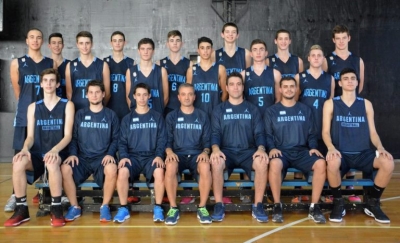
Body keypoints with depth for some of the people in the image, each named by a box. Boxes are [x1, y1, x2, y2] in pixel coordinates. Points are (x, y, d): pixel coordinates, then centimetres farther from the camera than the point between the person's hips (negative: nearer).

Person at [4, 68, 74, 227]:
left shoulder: (67, 105, 4)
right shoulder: (33, 107, 13)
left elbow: (68, 135, -4)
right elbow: (30, 136, 8)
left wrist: (54, 150, -23)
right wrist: (25, 148, -16)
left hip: (58, 153, -3)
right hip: (37, 154, 3)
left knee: (52, 164, -39)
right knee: (18, 163, -31)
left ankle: (56, 208, -24)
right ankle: (21, 208, -16)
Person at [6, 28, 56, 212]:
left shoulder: (51, 64, 9)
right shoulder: (17, 63, 5)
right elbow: (17, 92, 7)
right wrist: (27, 105, 7)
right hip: (24, 115, -1)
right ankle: (15, 195, 3)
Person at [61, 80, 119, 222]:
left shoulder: (111, 115, 10)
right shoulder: (80, 114, 13)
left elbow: (115, 139, 6)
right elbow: (73, 137, 11)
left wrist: (110, 154, -11)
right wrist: (73, 153, -6)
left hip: (103, 157, -2)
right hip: (82, 157, 2)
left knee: (112, 169, -36)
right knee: (65, 169, -29)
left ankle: (105, 206, -15)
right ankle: (74, 207, -10)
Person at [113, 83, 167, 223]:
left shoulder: (157, 117, 11)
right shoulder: (127, 119, 13)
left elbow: (162, 140, 4)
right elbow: (122, 141, 8)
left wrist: (159, 155, -13)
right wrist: (123, 156, -12)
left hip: (152, 156, -1)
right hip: (133, 156, 1)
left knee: (159, 172, -34)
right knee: (122, 171, -32)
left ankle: (158, 208, -17)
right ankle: (123, 208, -15)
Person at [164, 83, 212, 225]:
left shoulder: (203, 116, 11)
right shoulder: (171, 116, 9)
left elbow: (207, 140, 9)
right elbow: (167, 140, 6)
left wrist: (205, 152, -12)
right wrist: (169, 151, -16)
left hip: (197, 154, 0)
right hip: (178, 154, 0)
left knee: (205, 167, -35)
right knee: (170, 166, -36)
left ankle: (202, 208, -18)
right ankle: (173, 208, -21)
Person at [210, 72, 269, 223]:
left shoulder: (252, 109, 13)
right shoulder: (219, 110, 11)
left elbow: (259, 133, 5)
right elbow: (215, 133, 2)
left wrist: (261, 148, -17)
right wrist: (215, 149, -21)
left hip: (248, 151, 1)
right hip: (226, 151, 0)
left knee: (262, 163, -32)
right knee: (216, 163, -35)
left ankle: (258, 206, -19)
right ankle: (219, 205, -22)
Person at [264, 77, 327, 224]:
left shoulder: (305, 110, 16)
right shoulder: (271, 111, 10)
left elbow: (312, 134, 14)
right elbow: (267, 135, 4)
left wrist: (313, 147, -5)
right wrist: (272, 148, -15)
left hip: (302, 151, 2)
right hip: (281, 151, -2)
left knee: (321, 163, -29)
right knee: (274, 164, -38)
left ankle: (314, 207, -17)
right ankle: (277, 205, -22)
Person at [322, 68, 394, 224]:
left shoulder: (366, 104, 13)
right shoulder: (330, 104, 5)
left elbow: (372, 132, 11)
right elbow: (325, 132, -1)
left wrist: (380, 148, -10)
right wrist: (331, 148, -22)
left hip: (363, 153, 3)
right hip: (341, 153, -3)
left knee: (388, 163, -28)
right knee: (333, 162, -39)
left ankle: (373, 204, -4)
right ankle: (338, 204, -12)